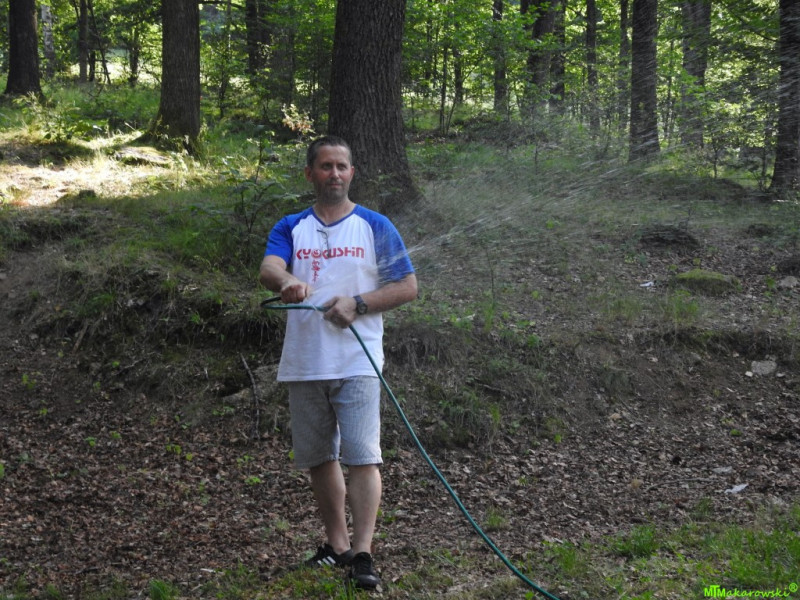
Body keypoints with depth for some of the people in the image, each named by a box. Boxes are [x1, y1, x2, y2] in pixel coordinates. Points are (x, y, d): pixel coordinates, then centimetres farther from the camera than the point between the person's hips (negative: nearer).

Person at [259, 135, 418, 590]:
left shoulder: (375, 227, 4)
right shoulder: (290, 228, 10)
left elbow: (408, 286, 2)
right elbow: (268, 269, -9)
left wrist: (357, 304, -12)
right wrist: (288, 282, -33)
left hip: (356, 362, -3)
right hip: (303, 362, 4)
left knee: (362, 455, -11)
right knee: (320, 458, 12)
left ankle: (363, 553, -11)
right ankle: (337, 545, 25)